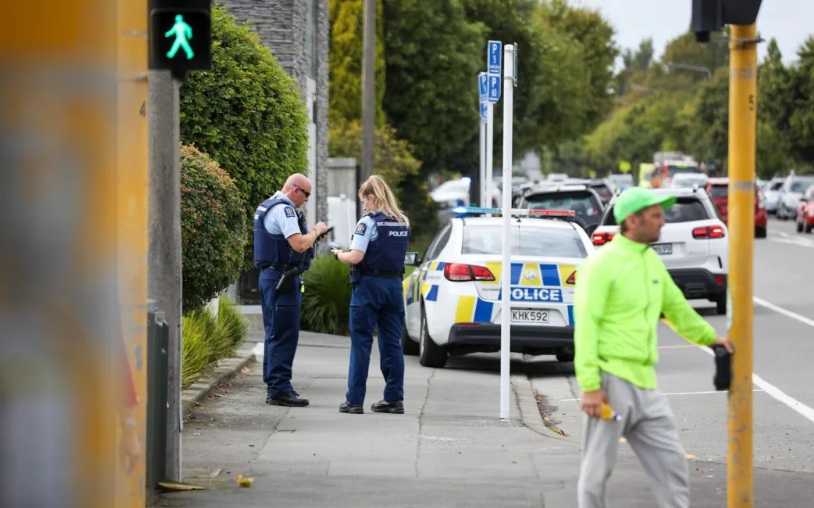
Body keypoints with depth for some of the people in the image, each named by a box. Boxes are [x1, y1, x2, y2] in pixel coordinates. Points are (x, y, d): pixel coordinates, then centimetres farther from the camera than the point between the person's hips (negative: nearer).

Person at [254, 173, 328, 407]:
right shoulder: (284, 210, -15)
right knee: (285, 334, -9)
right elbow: (299, 245, -23)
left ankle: (274, 387, 18)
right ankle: (279, 389, -10)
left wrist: (311, 235, 15)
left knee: (276, 333, 14)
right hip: (283, 278, -11)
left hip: (269, 275, 11)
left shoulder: (268, 206, 17)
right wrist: (316, 230, -6)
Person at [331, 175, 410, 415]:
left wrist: (338, 254, 3)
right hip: (394, 284, 6)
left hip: (369, 285, -6)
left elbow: (356, 258, -17)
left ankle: (355, 400, -1)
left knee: (361, 342, -1)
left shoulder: (368, 222, -12)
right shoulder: (403, 222, 9)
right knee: (392, 343, 10)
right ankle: (394, 398, 11)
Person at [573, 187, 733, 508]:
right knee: (597, 469, -1)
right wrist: (589, 385, -22)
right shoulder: (602, 264, -10)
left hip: (645, 383, 8)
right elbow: (586, 325, -16)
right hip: (611, 379, -8)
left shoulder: (652, 262, 14)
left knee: (670, 461, 8)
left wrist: (708, 337, 41)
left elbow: (675, 307, 31)